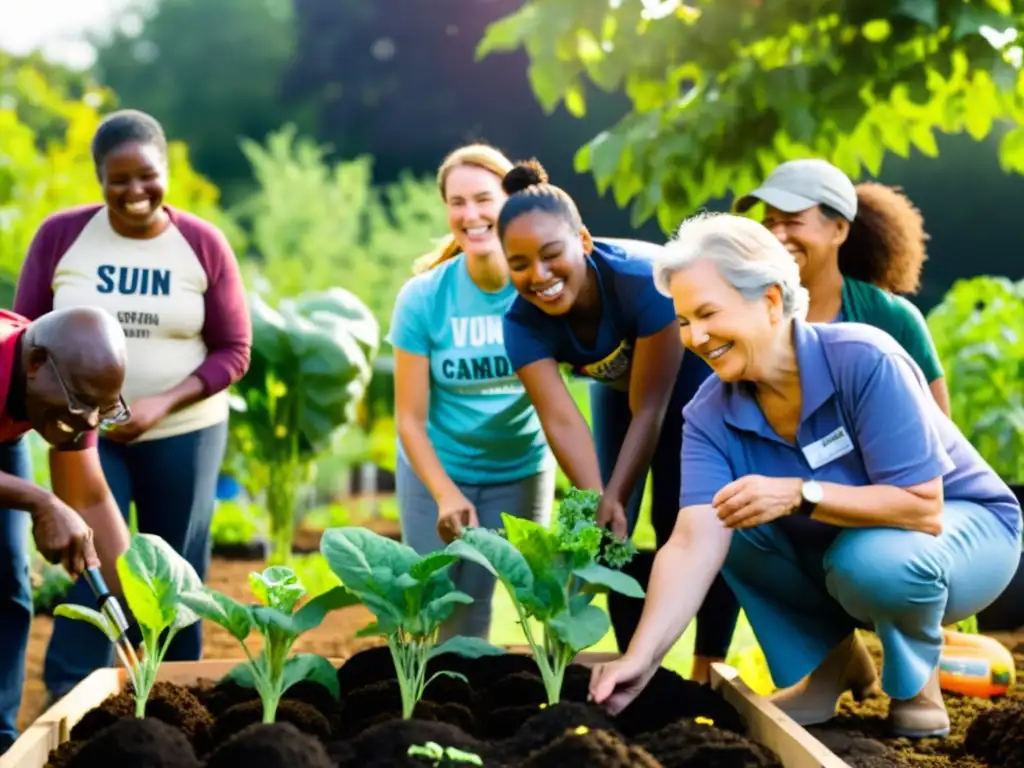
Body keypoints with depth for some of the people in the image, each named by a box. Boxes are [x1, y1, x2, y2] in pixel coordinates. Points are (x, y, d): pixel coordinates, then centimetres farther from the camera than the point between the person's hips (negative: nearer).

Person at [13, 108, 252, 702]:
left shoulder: (203, 243, -6)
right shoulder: (61, 236, -6)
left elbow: (234, 351, -4)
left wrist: (162, 404, -17)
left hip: (184, 433, 1)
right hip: (86, 433, 0)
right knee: (91, 570, -5)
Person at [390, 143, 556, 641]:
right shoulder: (423, 297, -15)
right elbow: (410, 418, -12)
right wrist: (447, 495, -25)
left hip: (520, 472, 0)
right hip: (436, 470, 0)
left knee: (476, 611, 4)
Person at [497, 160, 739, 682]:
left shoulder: (643, 277, -39)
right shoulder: (522, 322, -28)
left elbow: (649, 407, -35)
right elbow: (560, 419, -37)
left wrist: (614, 500, -39)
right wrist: (598, 500, -52)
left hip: (694, 377, -4)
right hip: (618, 387, 4)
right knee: (610, 531, -2)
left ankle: (710, 663, 3)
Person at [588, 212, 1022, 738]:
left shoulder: (863, 361, -29)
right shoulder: (711, 416, -15)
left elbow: (923, 508, -31)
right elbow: (694, 544, -26)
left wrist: (800, 494, -41)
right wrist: (641, 659, -39)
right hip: (837, 548, 6)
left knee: (878, 560, -36)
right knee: (728, 519, -15)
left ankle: (915, 680, -3)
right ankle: (826, 658, 5)